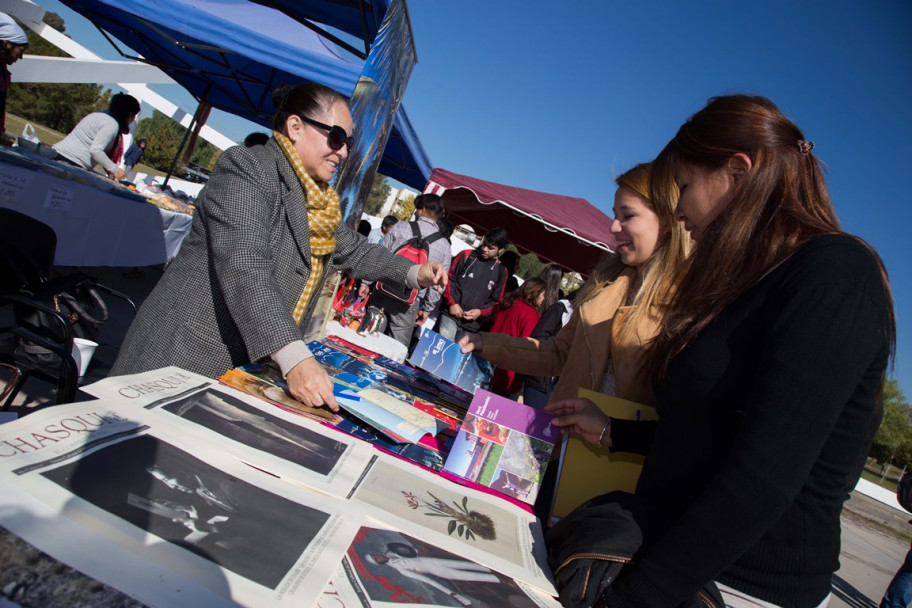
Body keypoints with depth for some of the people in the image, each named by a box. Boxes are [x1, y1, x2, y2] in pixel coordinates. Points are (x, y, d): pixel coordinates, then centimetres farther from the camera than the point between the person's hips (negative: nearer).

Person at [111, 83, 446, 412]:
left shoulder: (320, 200, 10)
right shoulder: (246, 167, -15)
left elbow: (353, 249, 23)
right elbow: (244, 270, -27)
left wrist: (412, 273, 8)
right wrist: (295, 358, -36)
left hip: (252, 361, 7)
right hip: (192, 352, -7)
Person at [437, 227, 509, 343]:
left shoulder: (501, 272, 8)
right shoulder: (466, 255, 4)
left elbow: (495, 301, 10)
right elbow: (449, 278, 4)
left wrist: (480, 312, -6)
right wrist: (452, 303, -7)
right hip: (451, 315, -1)